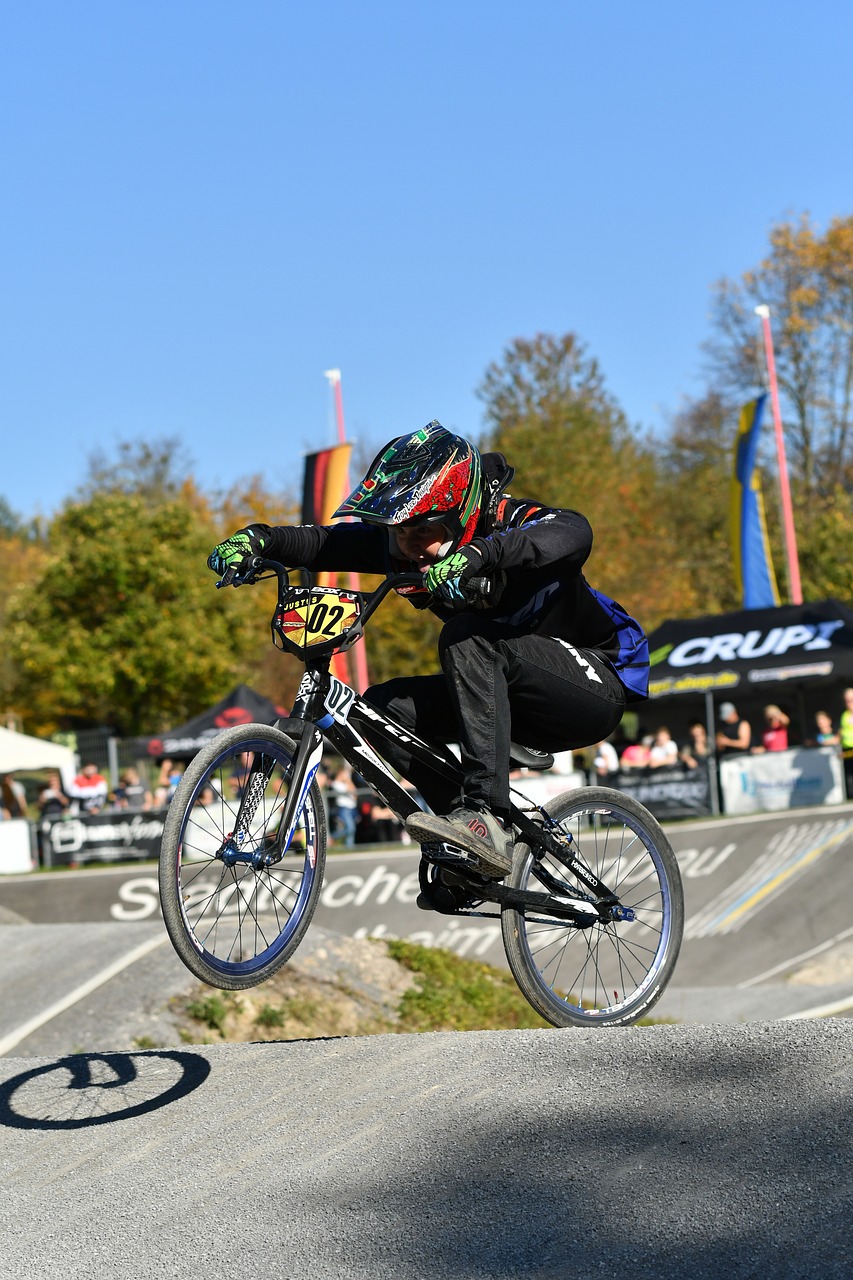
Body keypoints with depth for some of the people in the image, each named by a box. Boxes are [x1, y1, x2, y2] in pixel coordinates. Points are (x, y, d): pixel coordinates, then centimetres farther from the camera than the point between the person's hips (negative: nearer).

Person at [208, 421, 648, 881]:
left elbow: (573, 532, -45)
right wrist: (256, 539, -25)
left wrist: (479, 554, -58)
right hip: (517, 697, 7)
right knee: (386, 705, -11)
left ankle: (484, 816, -37)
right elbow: (325, 541, -7)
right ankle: (477, 843, -8)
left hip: (598, 682, -7)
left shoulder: (512, 522, -23)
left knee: (467, 637, -31)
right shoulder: (403, 543, -5)